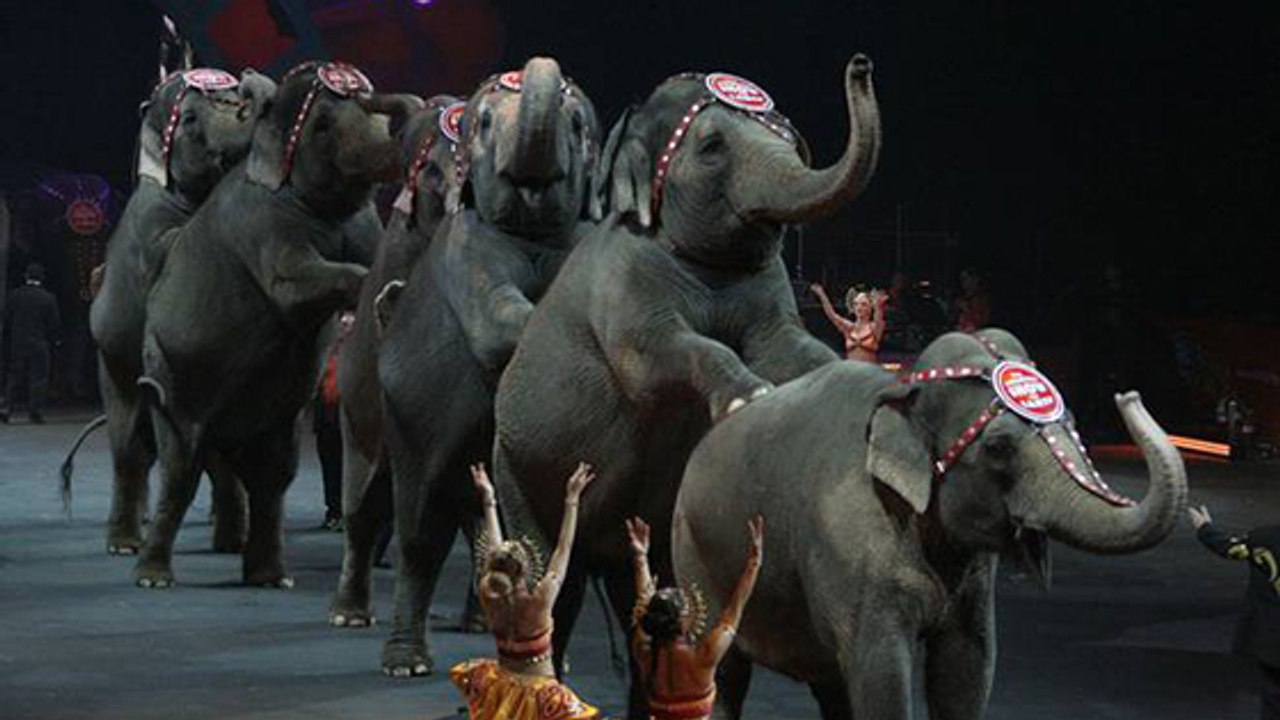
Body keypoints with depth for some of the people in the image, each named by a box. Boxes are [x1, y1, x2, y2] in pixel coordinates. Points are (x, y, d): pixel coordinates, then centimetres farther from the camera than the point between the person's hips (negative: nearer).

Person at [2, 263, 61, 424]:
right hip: (39, 344, -2)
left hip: (17, 344, 2)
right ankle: (36, 412, 0)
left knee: (14, 376, 9)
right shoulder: (48, 298, -6)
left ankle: (6, 407, -2)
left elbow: (6, 319, 3)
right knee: (38, 378, 3)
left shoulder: (14, 296, 0)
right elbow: (55, 324, -3)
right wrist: (55, 339, 13)